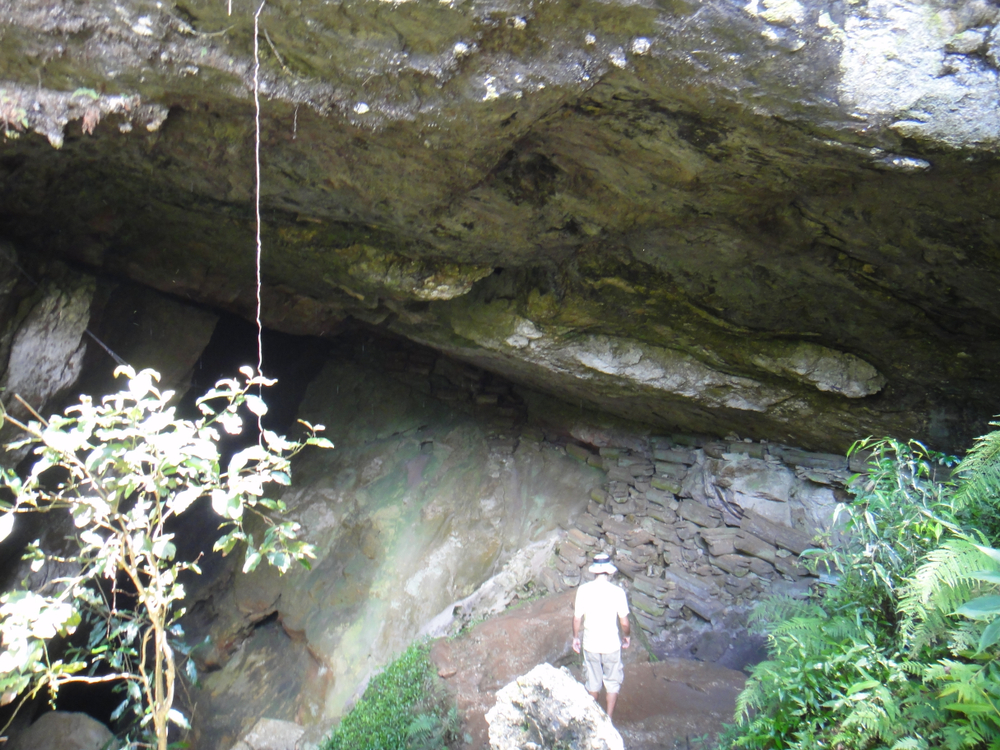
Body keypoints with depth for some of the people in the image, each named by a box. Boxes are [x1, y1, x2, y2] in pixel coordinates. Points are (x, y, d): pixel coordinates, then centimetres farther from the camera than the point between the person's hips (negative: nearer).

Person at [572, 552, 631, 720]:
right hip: (611, 644, -2)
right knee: (612, 683, 17)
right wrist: (626, 636, 10)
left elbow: (577, 618, -5)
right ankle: (609, 719, 22)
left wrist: (575, 637, 11)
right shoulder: (617, 592, -14)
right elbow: (624, 622, -9)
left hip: (590, 644, 2)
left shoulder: (583, 590, -10)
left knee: (593, 683, 19)